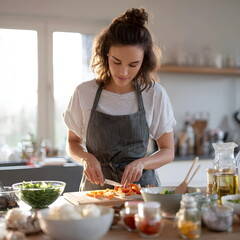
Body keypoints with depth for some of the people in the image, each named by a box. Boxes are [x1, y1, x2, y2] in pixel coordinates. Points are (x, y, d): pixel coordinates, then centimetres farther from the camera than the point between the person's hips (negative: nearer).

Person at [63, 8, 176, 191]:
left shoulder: (155, 94, -2)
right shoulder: (84, 93, -2)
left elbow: (168, 152, 5)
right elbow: (72, 142, 11)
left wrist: (141, 163, -14)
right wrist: (86, 158, -10)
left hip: (141, 185, 0)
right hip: (96, 187, 1)